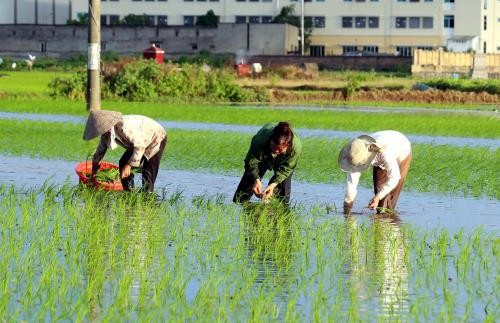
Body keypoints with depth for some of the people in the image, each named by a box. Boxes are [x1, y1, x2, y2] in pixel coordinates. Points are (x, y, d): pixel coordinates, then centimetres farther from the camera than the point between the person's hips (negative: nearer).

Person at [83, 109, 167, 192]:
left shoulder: (125, 127, -37)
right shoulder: (106, 135, -10)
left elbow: (140, 146, -33)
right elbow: (99, 153, 3)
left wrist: (129, 165, -28)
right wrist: (93, 174, 7)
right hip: (138, 142, 8)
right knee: (123, 164, -1)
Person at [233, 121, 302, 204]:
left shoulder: (296, 147, -43)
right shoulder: (260, 141, -45)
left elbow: (286, 169, -28)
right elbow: (251, 162, -30)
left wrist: (273, 184, -40)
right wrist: (256, 180, -45)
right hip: (262, 156, 0)